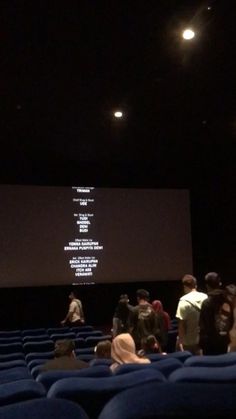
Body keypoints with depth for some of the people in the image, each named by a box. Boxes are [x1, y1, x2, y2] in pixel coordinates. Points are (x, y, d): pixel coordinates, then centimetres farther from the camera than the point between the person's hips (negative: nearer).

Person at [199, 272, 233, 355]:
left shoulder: (207, 302, -14)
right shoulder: (227, 301, 1)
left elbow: (204, 325, -13)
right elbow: (231, 321, 10)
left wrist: (203, 341, -5)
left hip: (211, 341, -5)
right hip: (224, 340, 5)